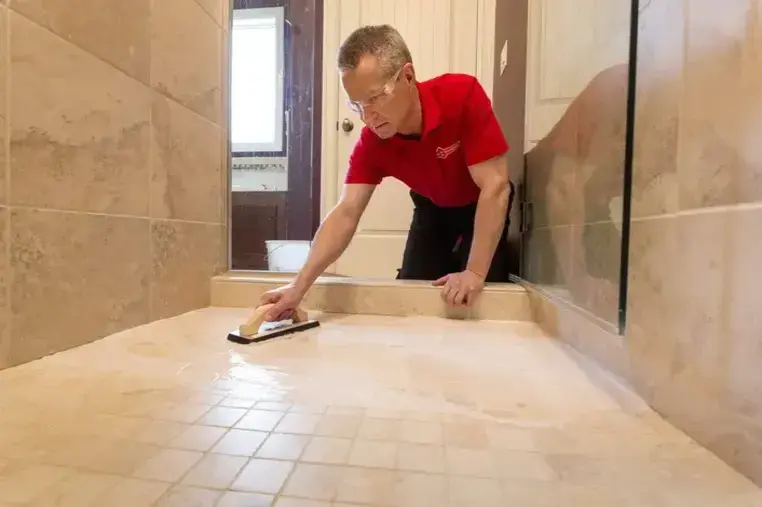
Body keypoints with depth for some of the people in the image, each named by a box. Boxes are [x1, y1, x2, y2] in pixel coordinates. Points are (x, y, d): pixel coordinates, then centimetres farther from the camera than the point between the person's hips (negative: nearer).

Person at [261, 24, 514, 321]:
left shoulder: (463, 95, -34)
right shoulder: (371, 143, -24)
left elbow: (495, 186, -34)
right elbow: (346, 213, -28)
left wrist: (475, 273, -38)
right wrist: (299, 286, -38)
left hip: (483, 208, -2)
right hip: (432, 208, 3)